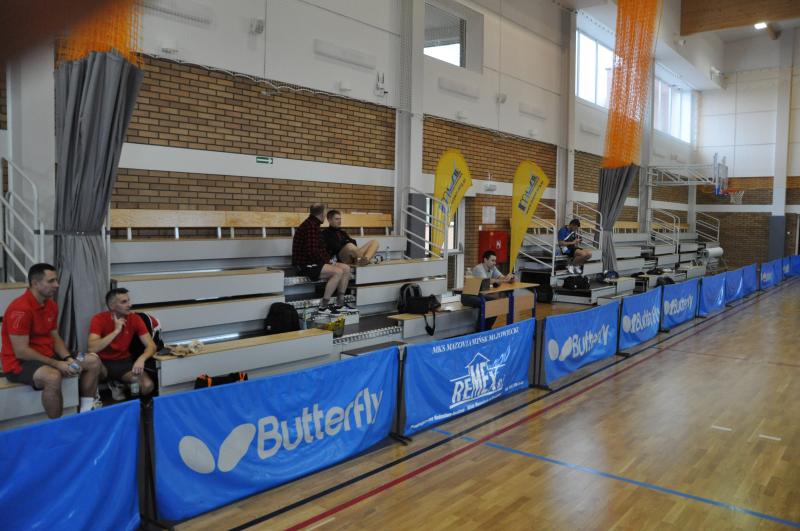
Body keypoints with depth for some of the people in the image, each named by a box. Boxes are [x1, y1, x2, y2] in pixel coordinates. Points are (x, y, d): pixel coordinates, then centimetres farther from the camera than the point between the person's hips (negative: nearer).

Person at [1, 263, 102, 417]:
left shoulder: (51, 304, 6)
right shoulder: (20, 309, -22)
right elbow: (21, 352, -23)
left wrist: (68, 359, -7)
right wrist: (57, 364, -20)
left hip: (48, 356, 9)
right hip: (20, 362, -9)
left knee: (93, 361, -2)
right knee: (53, 376, -38)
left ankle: (85, 412, 3)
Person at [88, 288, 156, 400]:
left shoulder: (134, 318, -8)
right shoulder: (99, 319, -15)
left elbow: (151, 345, -10)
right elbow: (92, 348, -29)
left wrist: (141, 359, -32)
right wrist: (116, 331, -29)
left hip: (124, 362, 2)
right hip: (103, 362, -2)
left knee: (148, 386, -23)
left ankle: (116, 384, 10)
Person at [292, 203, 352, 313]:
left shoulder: (313, 224, 16)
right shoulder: (310, 226, -18)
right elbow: (312, 251, -26)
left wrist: (328, 259, 8)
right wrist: (326, 260, -13)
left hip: (314, 262, 10)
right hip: (305, 264, -10)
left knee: (346, 268, 0)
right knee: (338, 272, -27)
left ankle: (340, 303, 3)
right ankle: (323, 306, -20)